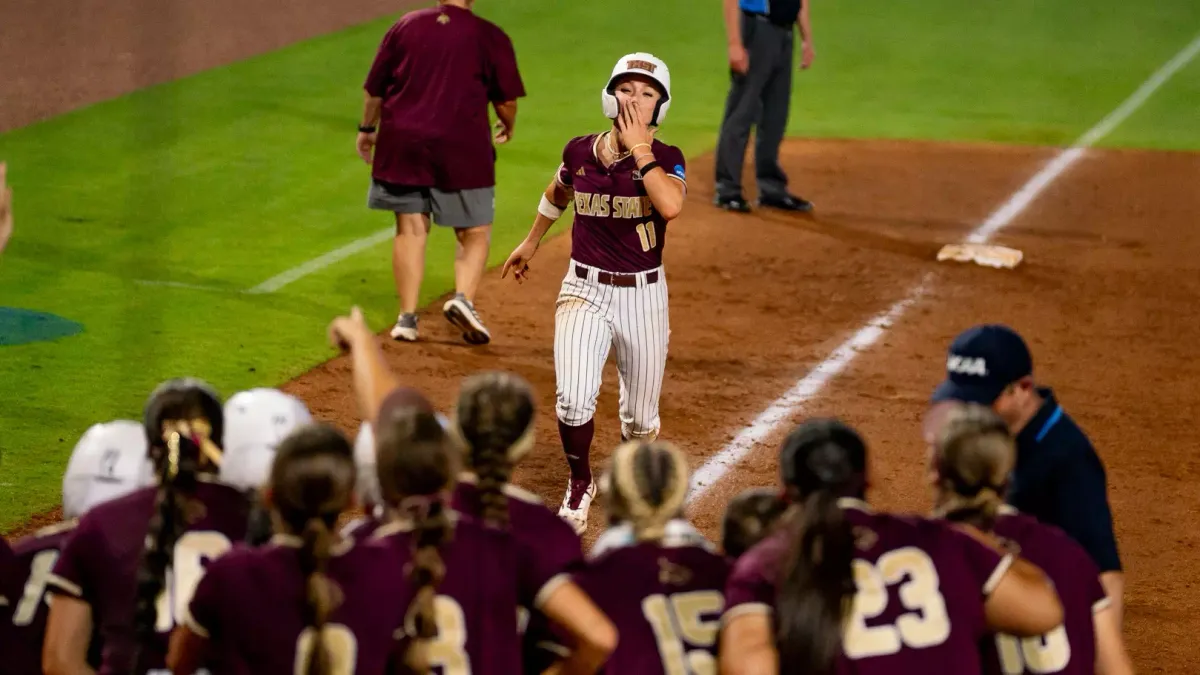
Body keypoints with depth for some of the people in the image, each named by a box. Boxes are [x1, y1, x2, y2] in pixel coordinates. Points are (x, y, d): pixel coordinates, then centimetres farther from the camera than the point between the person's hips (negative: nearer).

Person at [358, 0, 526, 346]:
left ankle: (407, 317, 6)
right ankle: (464, 298, -14)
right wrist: (507, 128, 20)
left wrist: (367, 129, 26)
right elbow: (507, 99, -1)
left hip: (401, 143, 3)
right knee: (474, 232, 8)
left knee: (410, 229, 10)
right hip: (462, 148, -2)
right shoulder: (490, 36, -3)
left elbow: (375, 88, 10)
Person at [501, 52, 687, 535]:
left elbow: (670, 205, -32)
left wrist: (638, 147, -25)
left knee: (640, 418, 8)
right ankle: (579, 487, 7)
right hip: (585, 290, 1)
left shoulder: (666, 160, -9)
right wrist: (531, 242, 32)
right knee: (574, 398, -18)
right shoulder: (580, 152, -1)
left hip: (643, 296, -1)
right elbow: (557, 193, 22)